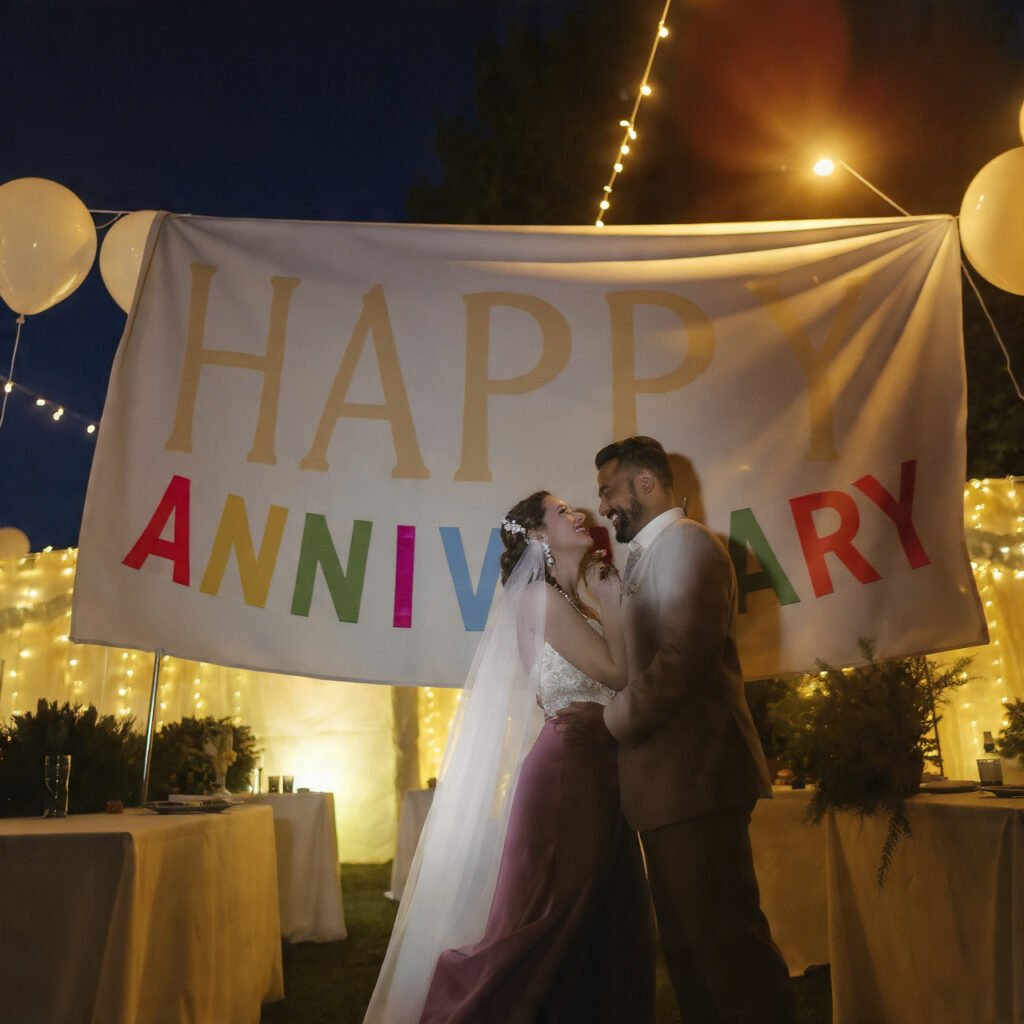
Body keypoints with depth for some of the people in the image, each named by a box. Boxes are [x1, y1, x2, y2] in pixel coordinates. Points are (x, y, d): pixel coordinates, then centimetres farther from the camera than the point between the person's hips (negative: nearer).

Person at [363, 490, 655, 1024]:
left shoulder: (573, 605, 16)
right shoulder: (540, 597, -10)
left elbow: (623, 675, 9)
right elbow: (616, 670, -17)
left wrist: (610, 602, 8)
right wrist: (612, 599, -7)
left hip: (597, 777, 9)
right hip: (566, 773, -9)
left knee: (608, 925, 12)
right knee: (548, 923, -1)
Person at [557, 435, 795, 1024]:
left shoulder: (686, 542, -9)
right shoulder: (647, 555, 20)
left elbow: (683, 661, -19)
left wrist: (610, 718, -11)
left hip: (696, 776, -10)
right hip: (668, 781, 10)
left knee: (724, 936, -4)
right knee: (685, 938, 15)